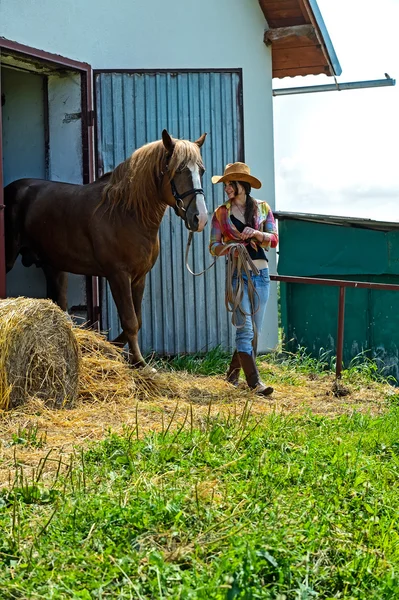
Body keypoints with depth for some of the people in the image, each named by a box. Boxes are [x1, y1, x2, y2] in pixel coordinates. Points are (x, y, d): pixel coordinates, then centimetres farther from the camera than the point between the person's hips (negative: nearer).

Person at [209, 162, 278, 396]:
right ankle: (254, 381, -13)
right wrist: (229, 247, -20)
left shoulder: (262, 208, 6)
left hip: (261, 273, 3)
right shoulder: (221, 213, 3)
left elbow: (274, 240, 1)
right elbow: (213, 247, 1)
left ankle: (233, 373, 25)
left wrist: (256, 233, -19)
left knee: (255, 331, 8)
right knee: (245, 329, -11)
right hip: (238, 274, -3)